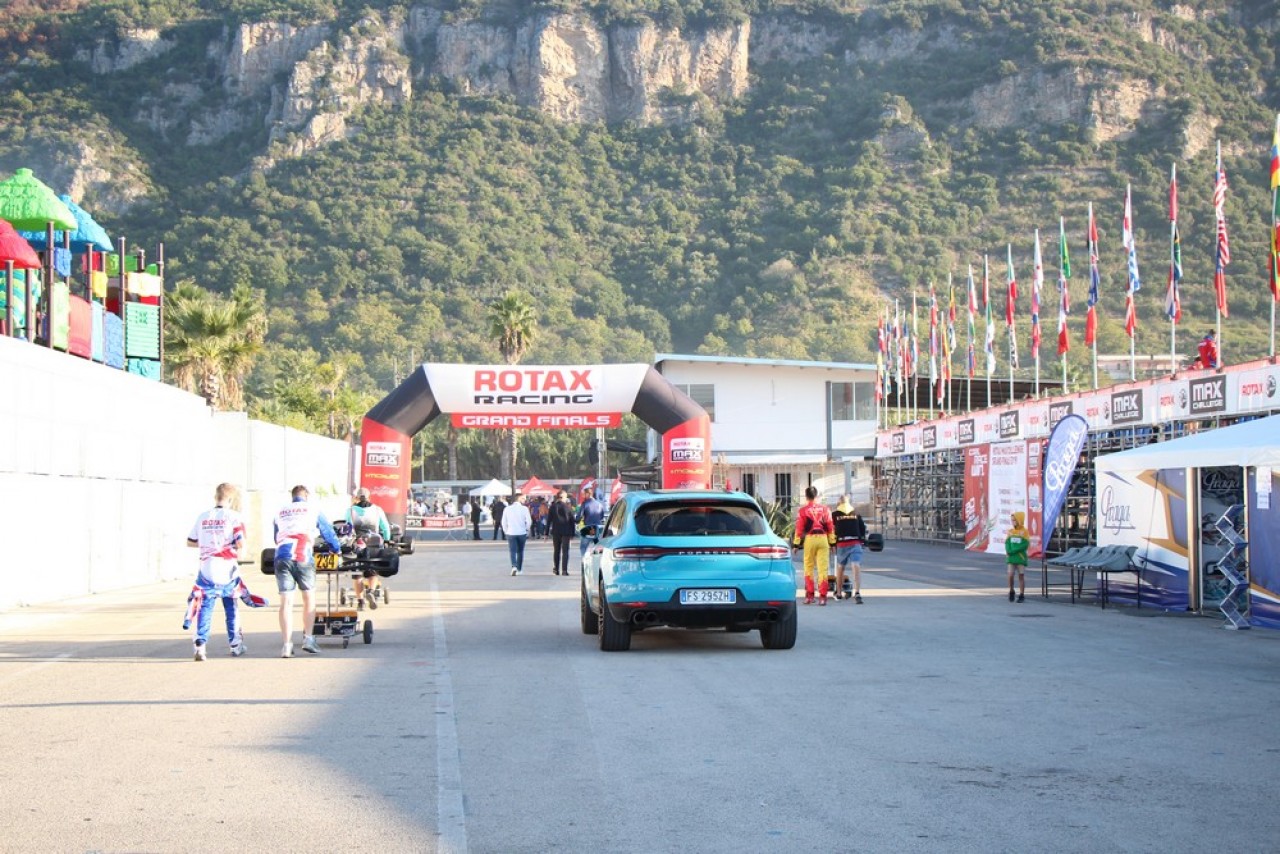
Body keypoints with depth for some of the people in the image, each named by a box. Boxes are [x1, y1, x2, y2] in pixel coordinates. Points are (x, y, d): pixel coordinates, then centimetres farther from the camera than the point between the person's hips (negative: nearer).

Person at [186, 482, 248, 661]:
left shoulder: (202, 517, 5)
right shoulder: (234, 517, -7)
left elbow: (190, 542, 13)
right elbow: (240, 543, -15)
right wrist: (234, 546, 7)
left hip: (207, 571, 2)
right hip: (228, 571, -2)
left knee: (205, 608, 4)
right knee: (231, 608, 15)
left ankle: (200, 644, -12)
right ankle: (235, 645, 25)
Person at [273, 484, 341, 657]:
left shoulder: (280, 512, 24)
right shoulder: (312, 510, 16)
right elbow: (328, 532, 24)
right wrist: (337, 549, 42)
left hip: (281, 557, 2)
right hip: (302, 557, -2)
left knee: (286, 602, 1)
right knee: (309, 598, 12)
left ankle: (286, 645, -5)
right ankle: (308, 638, 6)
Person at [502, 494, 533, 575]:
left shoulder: (507, 509, 1)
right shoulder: (524, 509, -6)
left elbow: (504, 522, 3)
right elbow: (529, 521, -9)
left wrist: (506, 532, 16)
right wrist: (527, 529, 9)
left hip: (511, 533, 0)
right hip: (522, 533, 0)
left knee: (512, 551, -2)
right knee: (520, 551, 15)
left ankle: (514, 566, -25)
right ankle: (519, 569, 21)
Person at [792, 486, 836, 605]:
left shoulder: (803, 510, 2)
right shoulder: (824, 508, 8)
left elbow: (799, 528, 0)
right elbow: (831, 526, 8)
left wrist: (796, 544, 6)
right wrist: (832, 542, 14)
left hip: (809, 538, -1)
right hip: (823, 538, 1)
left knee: (809, 568, 10)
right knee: (822, 568, -1)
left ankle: (809, 595, 11)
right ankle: (822, 596, -5)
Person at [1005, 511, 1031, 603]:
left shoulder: (1024, 532, -4)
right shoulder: (1010, 531, 9)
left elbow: (1025, 545, -11)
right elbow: (1007, 543, 7)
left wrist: (1013, 551, -17)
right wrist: (1008, 552, -14)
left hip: (1021, 558, -3)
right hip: (1011, 558, 3)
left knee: (1021, 576, 1)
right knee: (1010, 575, -3)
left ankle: (1021, 595, 8)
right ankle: (1011, 592, 17)